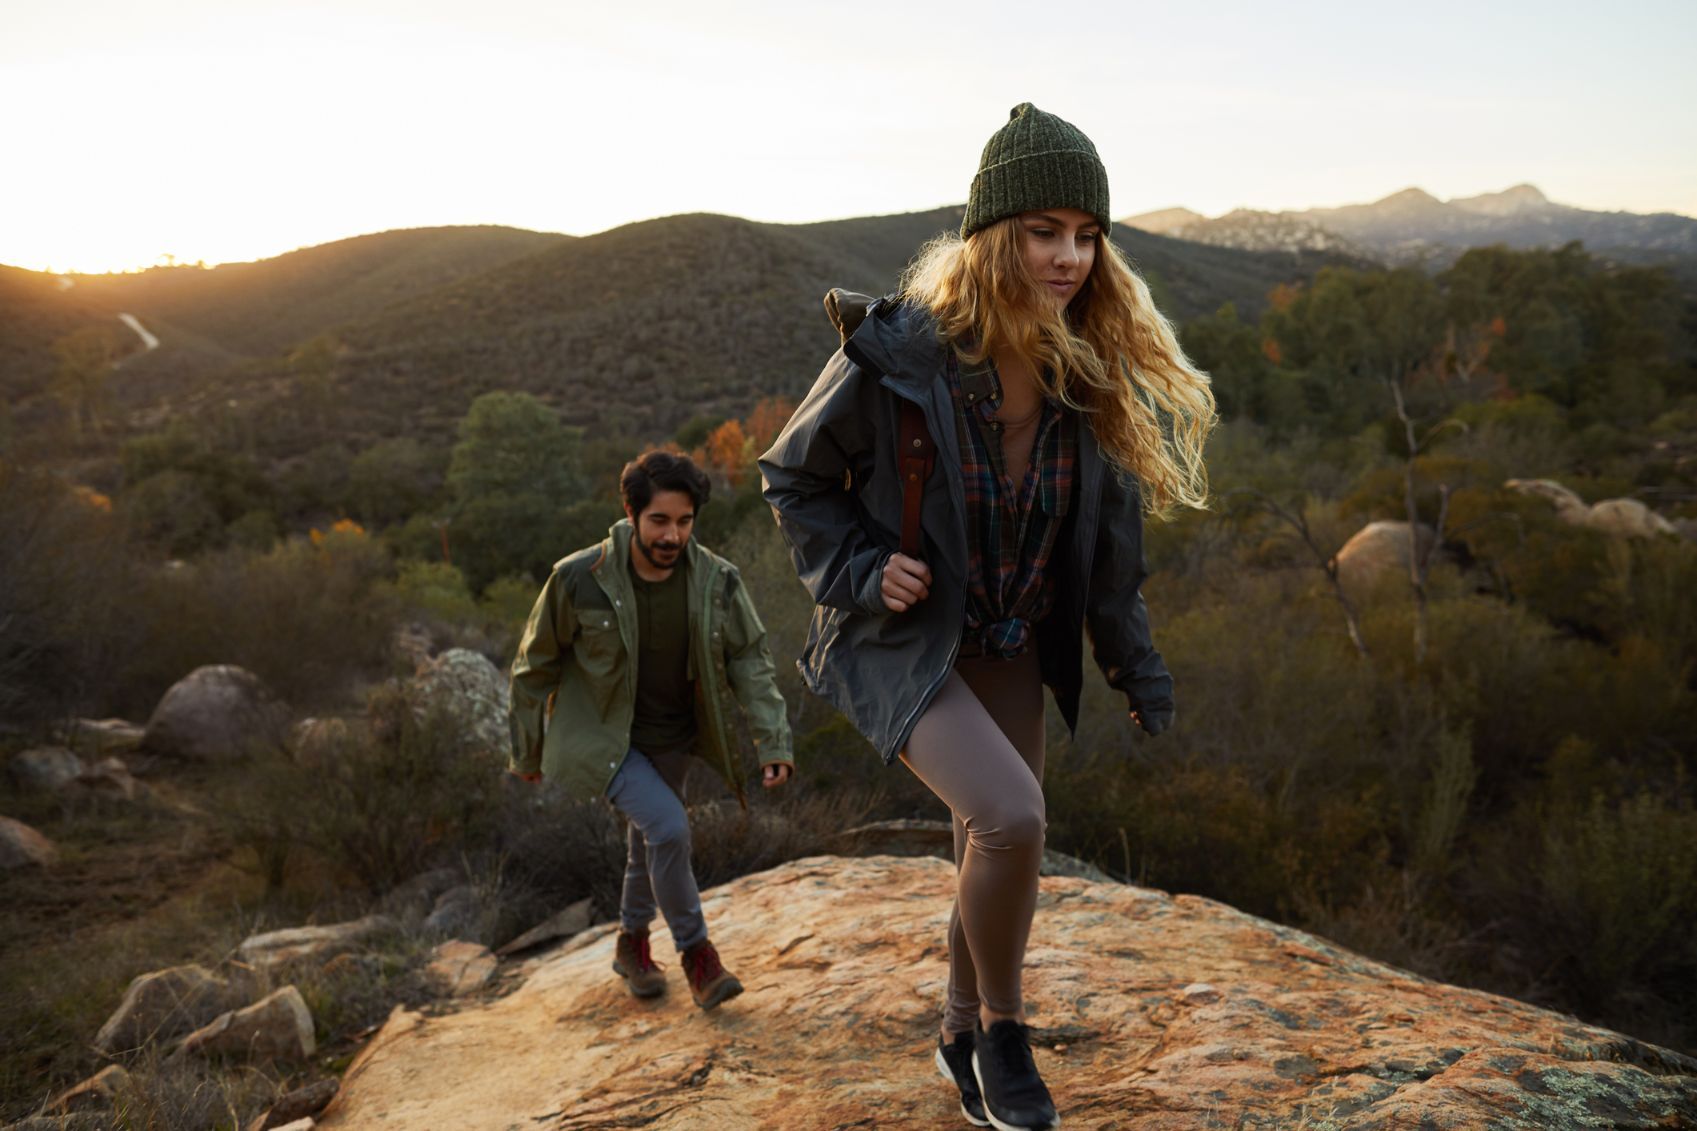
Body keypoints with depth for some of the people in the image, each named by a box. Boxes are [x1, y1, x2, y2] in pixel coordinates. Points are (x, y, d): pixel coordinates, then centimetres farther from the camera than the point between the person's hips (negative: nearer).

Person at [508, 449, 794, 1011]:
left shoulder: (717, 579, -15)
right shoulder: (579, 579, -21)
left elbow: (750, 659, -8)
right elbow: (535, 665, -8)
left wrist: (773, 741, -19)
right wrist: (527, 751, 0)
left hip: (674, 738, 4)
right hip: (602, 736, -4)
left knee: (652, 837, 18)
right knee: (668, 827, -21)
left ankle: (632, 943, 44)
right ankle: (696, 951, 0)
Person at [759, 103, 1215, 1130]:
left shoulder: (1086, 373, -7)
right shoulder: (896, 354, -22)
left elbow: (1109, 532, 5)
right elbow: (794, 477, -7)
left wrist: (1136, 662, 7)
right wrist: (861, 568, -20)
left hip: (1013, 646, 6)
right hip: (903, 640, -5)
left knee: (993, 849, 13)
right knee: (1011, 818, -24)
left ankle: (965, 1039, 40)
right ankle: (1003, 1031, 5)